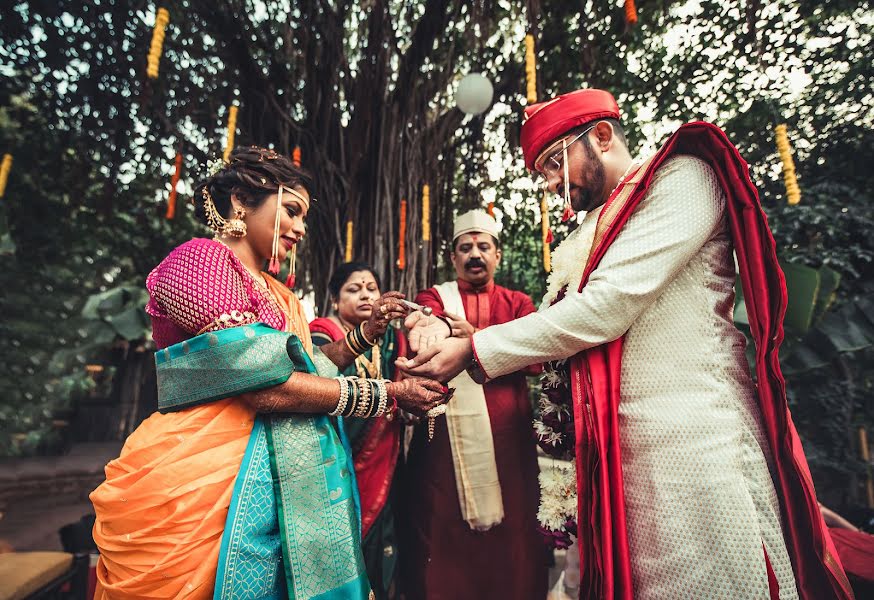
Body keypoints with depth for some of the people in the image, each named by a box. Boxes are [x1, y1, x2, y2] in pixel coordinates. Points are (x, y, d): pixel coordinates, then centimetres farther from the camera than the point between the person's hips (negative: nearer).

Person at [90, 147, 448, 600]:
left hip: (279, 484, 8)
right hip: (208, 484, -8)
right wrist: (390, 394, -17)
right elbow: (266, 387, -22)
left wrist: (365, 331, 4)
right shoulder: (200, 258, -12)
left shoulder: (279, 296, 15)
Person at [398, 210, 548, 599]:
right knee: (445, 544, 5)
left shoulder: (518, 304, 12)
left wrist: (475, 338, -21)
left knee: (509, 540, 8)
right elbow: (427, 320, -16)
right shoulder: (434, 297, 9)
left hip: (507, 439, 2)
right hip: (446, 436, -1)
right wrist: (432, 327, -40)